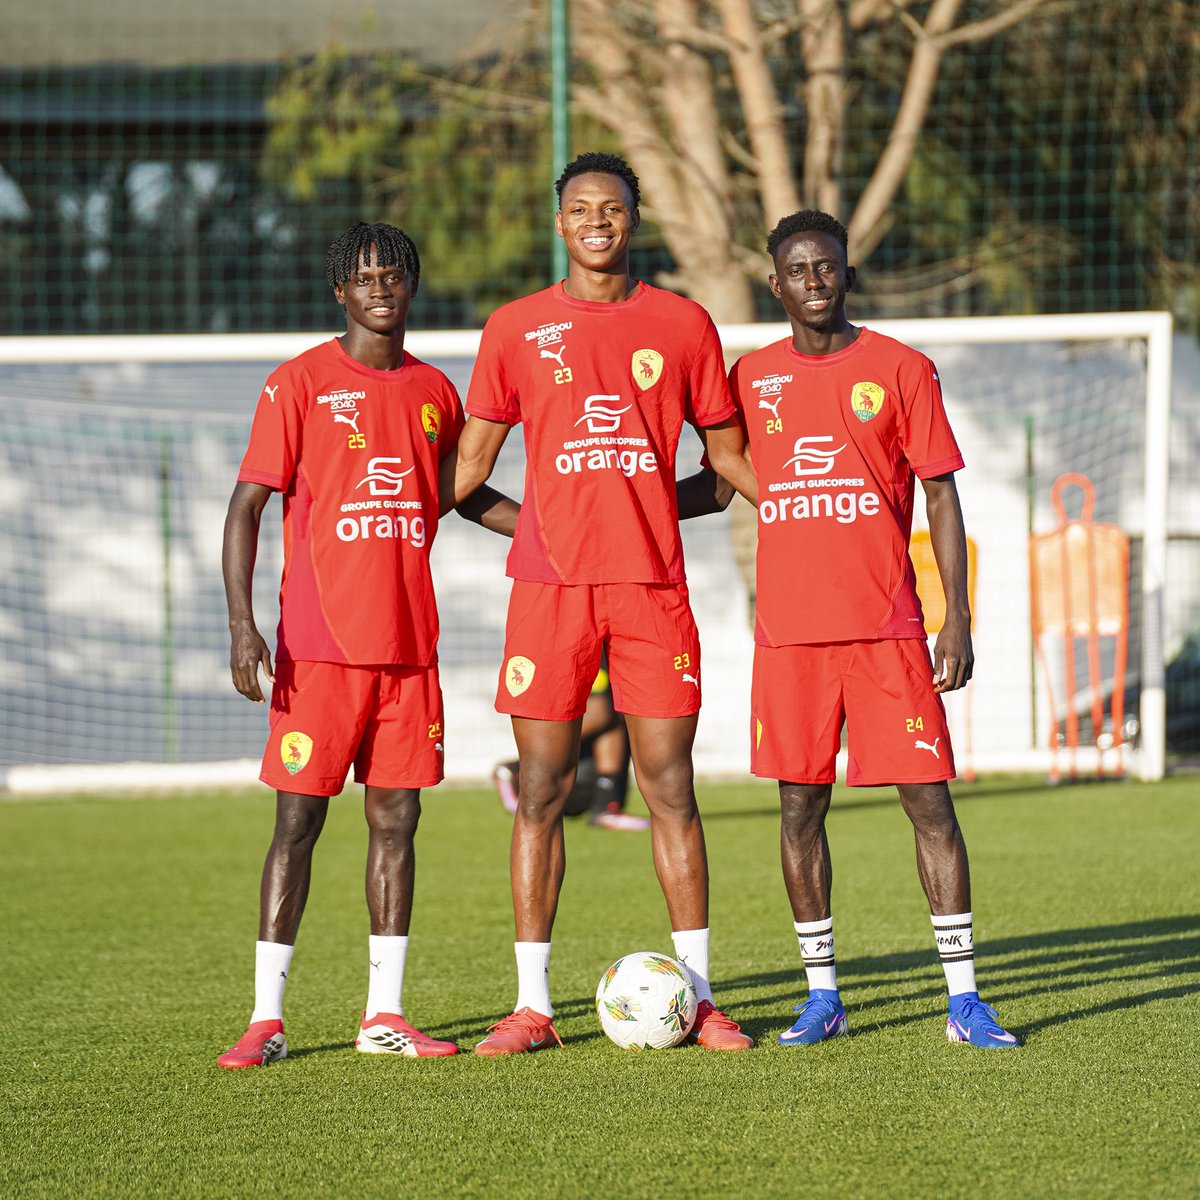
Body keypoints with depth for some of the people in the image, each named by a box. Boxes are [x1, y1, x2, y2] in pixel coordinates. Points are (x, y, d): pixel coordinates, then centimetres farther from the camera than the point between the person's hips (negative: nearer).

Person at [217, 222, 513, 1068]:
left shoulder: (436, 392, 11)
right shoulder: (300, 384, -4)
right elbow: (248, 504, -5)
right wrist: (242, 622, -14)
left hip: (409, 645, 5)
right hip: (319, 646, -5)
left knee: (398, 817, 5)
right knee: (299, 819, -4)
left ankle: (385, 1013, 10)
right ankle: (267, 1017, 0)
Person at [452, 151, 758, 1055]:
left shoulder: (683, 325, 8)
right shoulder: (516, 329, 7)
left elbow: (726, 451, 16)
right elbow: (471, 463, 10)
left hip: (653, 585, 0)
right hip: (550, 585, 0)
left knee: (670, 786, 1)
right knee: (541, 792, 0)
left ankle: (697, 995, 7)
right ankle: (532, 1005, 4)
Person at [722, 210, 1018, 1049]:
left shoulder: (900, 370, 1)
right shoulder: (752, 376, 9)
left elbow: (942, 497, 1)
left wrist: (958, 619, -5)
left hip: (887, 628, -2)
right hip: (789, 630, 2)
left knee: (930, 800, -4)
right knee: (801, 806, 4)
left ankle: (964, 997, 1)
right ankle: (822, 996, 13)